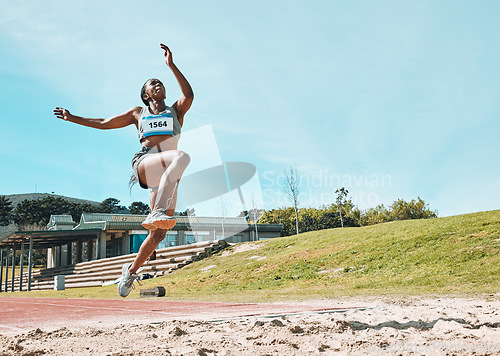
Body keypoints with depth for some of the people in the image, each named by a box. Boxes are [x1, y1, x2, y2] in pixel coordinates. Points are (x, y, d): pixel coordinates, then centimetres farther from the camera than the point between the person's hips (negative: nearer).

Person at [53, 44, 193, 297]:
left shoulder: (176, 111, 23)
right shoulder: (138, 113, 25)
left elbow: (189, 95, 0)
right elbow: (104, 123, 32)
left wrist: (171, 65, -6)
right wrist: (72, 118, 33)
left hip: (167, 176, 2)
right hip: (145, 164, -2)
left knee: (158, 233, -6)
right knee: (182, 157, -37)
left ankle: (131, 270, 13)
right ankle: (158, 211, -48)